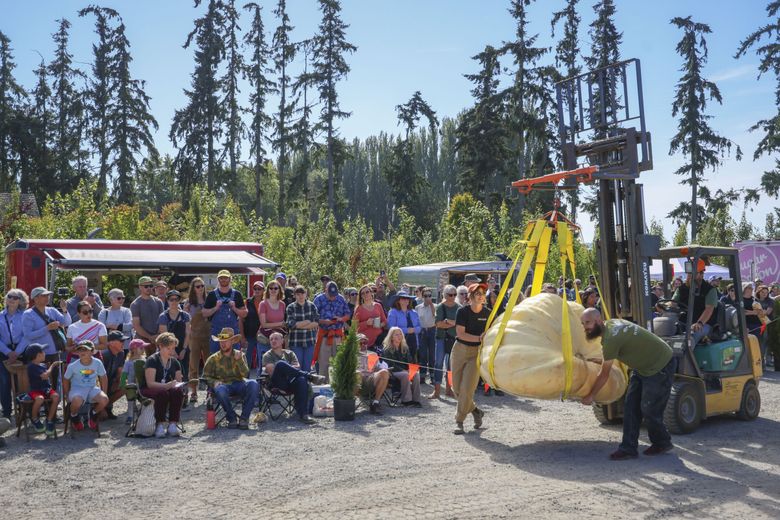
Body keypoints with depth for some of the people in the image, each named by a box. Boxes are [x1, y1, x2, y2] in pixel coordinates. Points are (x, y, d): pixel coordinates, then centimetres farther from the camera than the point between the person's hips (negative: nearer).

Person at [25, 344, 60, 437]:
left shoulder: (43, 365, 14)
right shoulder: (31, 366, -11)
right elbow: (45, 376, -20)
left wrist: (57, 365, 17)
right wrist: (52, 365, -9)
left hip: (47, 389, 6)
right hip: (35, 391, -6)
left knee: (56, 396, -26)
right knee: (40, 399, -39)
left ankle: (49, 421, -12)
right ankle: (35, 420, -8)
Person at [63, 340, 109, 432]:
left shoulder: (97, 363, -7)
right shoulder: (72, 366, -10)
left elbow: (103, 379, 6)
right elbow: (65, 380, 5)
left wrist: (103, 394, 4)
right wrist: (67, 395, 1)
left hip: (92, 388, 2)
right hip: (77, 388, -2)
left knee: (104, 400, -29)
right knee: (77, 401, -38)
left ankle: (93, 414, 7)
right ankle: (74, 417, 1)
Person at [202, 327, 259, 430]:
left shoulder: (240, 355, 12)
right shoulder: (213, 359, 10)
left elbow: (245, 374, 0)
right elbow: (206, 376, 10)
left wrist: (239, 360, -15)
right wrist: (214, 382, -11)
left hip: (239, 384, 1)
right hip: (224, 385, -1)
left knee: (253, 384, -31)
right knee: (220, 390, -38)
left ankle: (244, 417, -23)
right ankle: (232, 418, -16)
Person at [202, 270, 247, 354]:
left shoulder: (236, 294, 8)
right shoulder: (212, 295, 7)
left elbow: (244, 314, 7)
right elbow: (204, 313, 5)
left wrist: (234, 308, -10)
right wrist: (216, 308, -10)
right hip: (216, 332, 0)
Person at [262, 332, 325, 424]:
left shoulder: (289, 353, 25)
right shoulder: (267, 356, 17)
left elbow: (297, 366, 9)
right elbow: (272, 370, -1)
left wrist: (288, 370, -7)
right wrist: (291, 368, -2)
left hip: (291, 383, 2)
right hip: (277, 384, -2)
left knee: (302, 380, -35)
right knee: (280, 364, -32)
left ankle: (303, 414, -43)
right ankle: (310, 376, -29)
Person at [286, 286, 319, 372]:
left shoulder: (312, 306, 6)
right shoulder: (291, 307, 0)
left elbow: (317, 323, -4)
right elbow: (290, 324, -13)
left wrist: (300, 325, -11)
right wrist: (308, 321, -7)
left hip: (310, 341, 2)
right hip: (296, 342, -2)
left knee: (307, 367, 6)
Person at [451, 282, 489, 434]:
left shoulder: (488, 313, -1)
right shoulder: (463, 311, -8)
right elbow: (460, 333, -15)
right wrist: (479, 338, -23)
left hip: (477, 352, 0)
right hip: (460, 349, 0)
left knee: (467, 388, -10)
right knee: (456, 387, 6)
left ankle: (459, 421, 3)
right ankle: (475, 411, 29)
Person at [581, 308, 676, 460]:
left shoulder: (611, 338, -29)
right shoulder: (610, 323, -2)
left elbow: (604, 375, -19)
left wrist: (590, 396, -8)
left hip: (661, 366, -10)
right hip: (642, 366, 10)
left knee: (649, 410, -4)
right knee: (631, 406, 3)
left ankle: (662, 443, 21)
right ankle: (628, 448, 5)